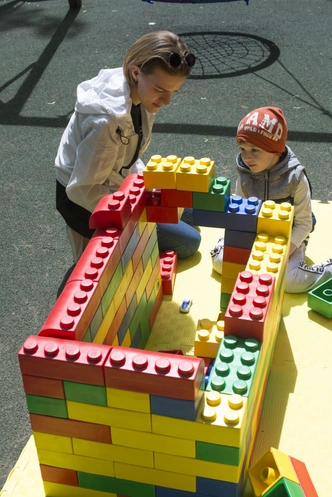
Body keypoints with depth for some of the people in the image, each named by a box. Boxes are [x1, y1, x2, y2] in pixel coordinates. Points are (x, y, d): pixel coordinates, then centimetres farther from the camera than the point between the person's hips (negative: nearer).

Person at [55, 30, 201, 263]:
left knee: (190, 212, 17)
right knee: (188, 242, -7)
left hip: (118, 181, 8)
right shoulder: (106, 119, -35)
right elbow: (83, 189, -28)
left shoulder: (139, 91, -10)